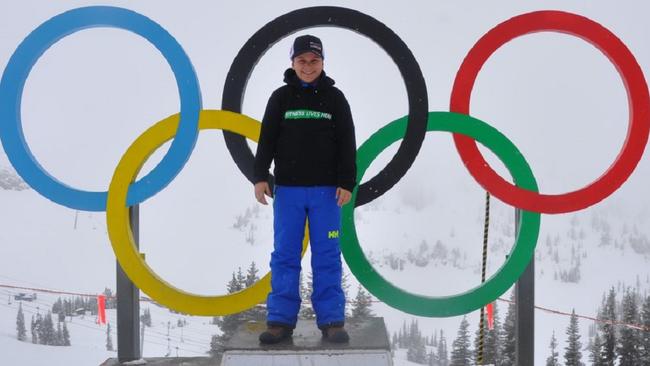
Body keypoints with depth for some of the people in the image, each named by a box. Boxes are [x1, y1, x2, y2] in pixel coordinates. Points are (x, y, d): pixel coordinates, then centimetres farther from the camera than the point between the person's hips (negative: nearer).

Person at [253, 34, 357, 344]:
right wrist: (260, 176, -7)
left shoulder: (334, 97, 5)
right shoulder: (281, 97, 5)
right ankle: (281, 320, 5)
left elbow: (347, 144, 2)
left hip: (326, 189, 0)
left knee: (327, 256, 1)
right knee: (285, 255, 2)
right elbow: (267, 140, 3)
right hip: (288, 189, 1)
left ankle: (332, 321, 5)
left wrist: (347, 182, -5)